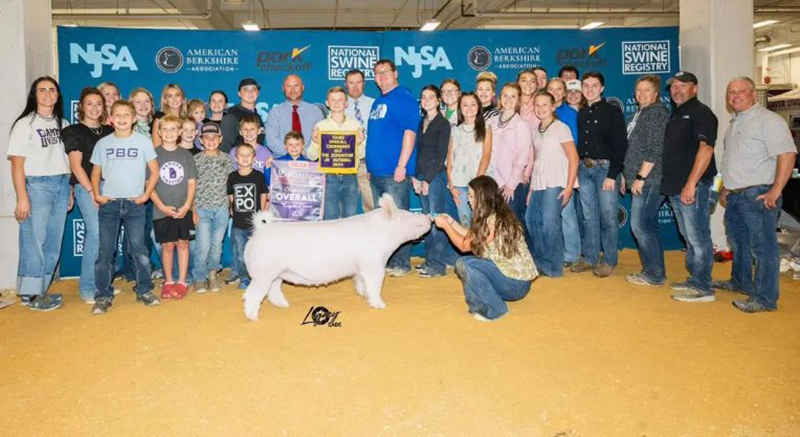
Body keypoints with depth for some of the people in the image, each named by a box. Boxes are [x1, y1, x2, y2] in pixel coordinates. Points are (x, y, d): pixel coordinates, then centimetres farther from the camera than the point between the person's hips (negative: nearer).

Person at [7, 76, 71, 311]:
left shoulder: (63, 124, 12)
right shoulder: (25, 124, -2)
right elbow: (17, 164, -7)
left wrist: (69, 190, 9)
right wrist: (22, 198, -12)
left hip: (61, 186, 5)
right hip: (36, 186, -5)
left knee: (53, 242, 6)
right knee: (34, 241, -3)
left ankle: (40, 291, 17)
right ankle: (30, 294, 7)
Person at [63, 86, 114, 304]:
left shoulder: (109, 131, 17)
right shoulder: (74, 132, 4)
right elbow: (76, 165, -2)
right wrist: (92, 191, -10)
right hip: (86, 186, -4)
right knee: (95, 233, -16)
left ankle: (102, 283, 13)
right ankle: (87, 288, -8)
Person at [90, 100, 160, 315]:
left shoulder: (143, 141, 1)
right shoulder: (103, 143, 7)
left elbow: (154, 171, 3)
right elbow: (96, 172, 12)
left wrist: (146, 195, -5)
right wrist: (97, 194, -2)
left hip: (134, 203, -1)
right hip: (109, 203, 2)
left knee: (138, 249, 2)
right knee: (106, 250, 3)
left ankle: (144, 291, 14)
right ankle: (103, 295, 10)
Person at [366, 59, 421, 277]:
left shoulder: (404, 98, -7)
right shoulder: (378, 102, 19)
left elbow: (410, 132, -16)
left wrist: (402, 165, -21)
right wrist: (370, 166, 18)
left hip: (394, 172, -9)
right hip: (376, 171, 9)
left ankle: (402, 263, 4)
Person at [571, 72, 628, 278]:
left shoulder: (612, 112, -2)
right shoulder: (581, 114, 14)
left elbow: (620, 145, -8)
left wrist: (612, 174, -15)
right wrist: (575, 170, 5)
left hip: (605, 168, -5)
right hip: (584, 168, 5)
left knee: (608, 216, -3)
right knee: (589, 217, 9)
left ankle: (609, 261, 7)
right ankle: (590, 258, 17)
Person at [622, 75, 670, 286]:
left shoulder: (657, 112, -9)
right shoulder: (640, 113, 19)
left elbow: (656, 149, -18)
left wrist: (640, 177, -19)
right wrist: (626, 175, 19)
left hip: (648, 180, -10)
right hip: (639, 180, 10)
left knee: (640, 225, -9)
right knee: (647, 226, 12)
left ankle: (654, 275, 0)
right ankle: (654, 271, 20)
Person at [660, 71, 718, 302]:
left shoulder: (701, 112, -7)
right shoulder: (676, 114, 19)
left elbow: (706, 148, -18)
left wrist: (691, 184, -24)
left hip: (693, 186, -9)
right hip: (675, 187, 9)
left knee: (698, 237, -5)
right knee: (689, 237, 15)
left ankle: (703, 288, 0)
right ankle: (694, 280, 25)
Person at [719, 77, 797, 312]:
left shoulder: (768, 120, -12)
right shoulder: (734, 123, 17)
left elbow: (787, 154, -19)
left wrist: (776, 190, -22)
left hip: (757, 195, -9)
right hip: (735, 196, 9)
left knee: (762, 247, -5)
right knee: (738, 242, 21)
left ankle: (765, 298, 0)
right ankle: (740, 282, 39)